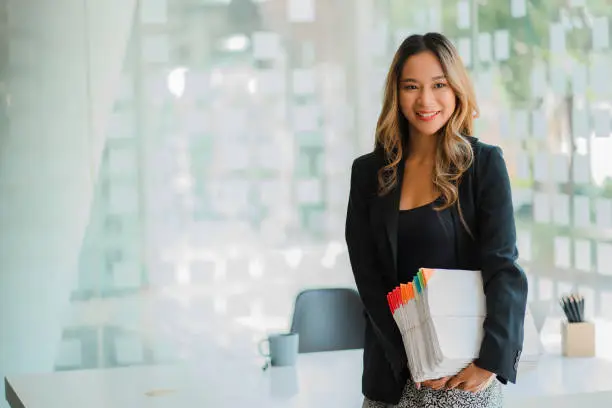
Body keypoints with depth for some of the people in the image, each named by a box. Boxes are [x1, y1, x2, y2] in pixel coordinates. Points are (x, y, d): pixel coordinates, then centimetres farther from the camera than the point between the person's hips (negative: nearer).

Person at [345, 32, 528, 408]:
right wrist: (412, 355, -12)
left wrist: (491, 360, -20)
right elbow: (367, 274, -1)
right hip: (393, 361, 2)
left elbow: (504, 267, -9)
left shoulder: (484, 164, -3)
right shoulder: (369, 172, 3)